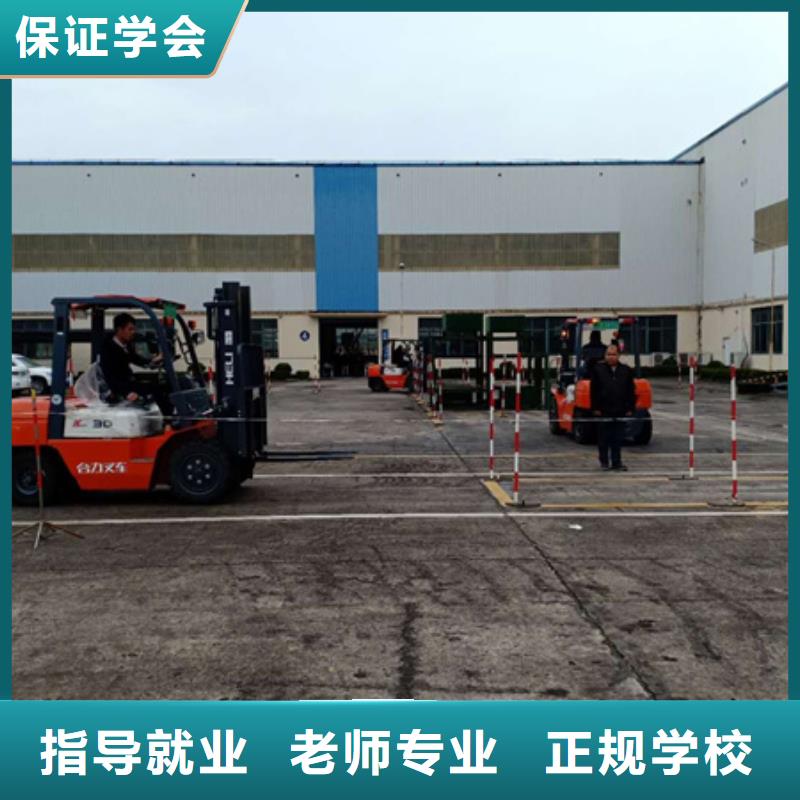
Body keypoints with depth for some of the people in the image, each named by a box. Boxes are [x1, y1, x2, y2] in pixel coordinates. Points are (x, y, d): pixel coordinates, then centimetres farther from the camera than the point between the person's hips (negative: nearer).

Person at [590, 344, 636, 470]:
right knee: (603, 438, 5)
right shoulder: (598, 369, 1)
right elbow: (594, 391, 0)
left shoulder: (626, 370, 7)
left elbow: (631, 392, 7)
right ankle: (604, 462, 15)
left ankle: (617, 462, 13)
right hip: (603, 411, -2)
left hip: (620, 411, 2)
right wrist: (595, 408, -6)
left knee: (618, 439, 5)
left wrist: (630, 408, 1)